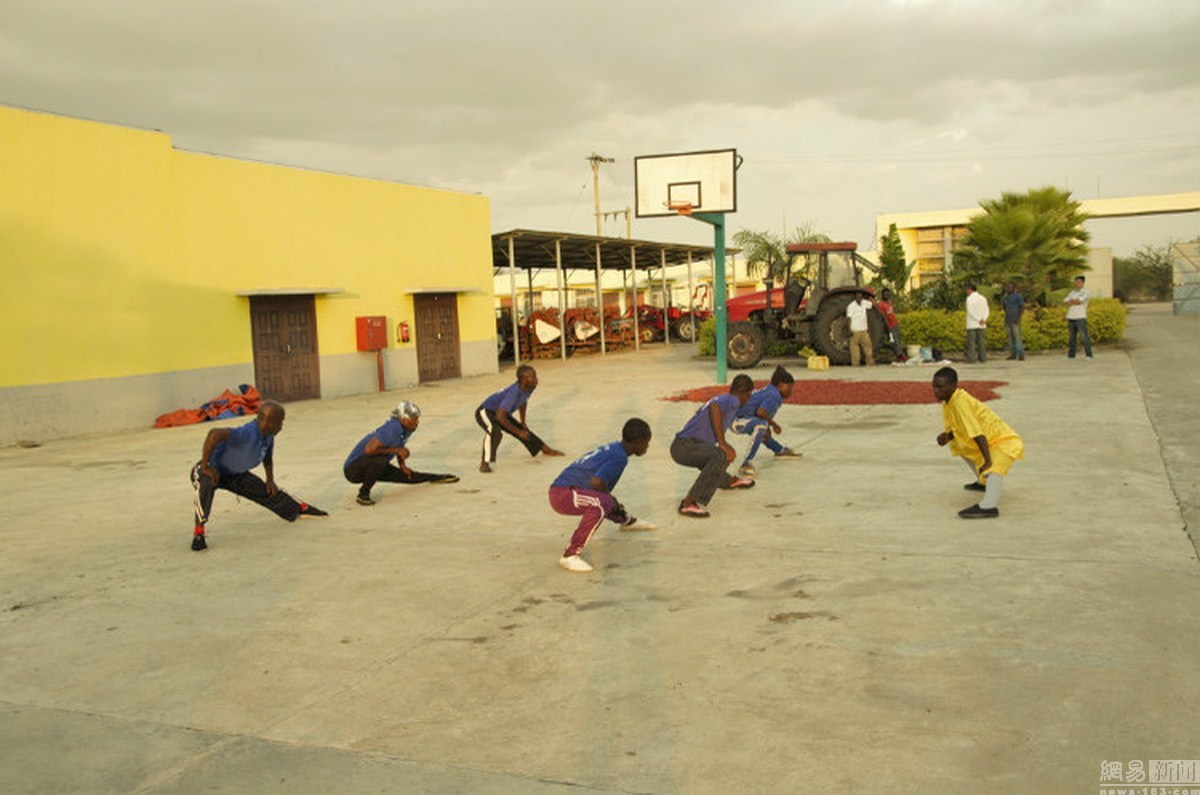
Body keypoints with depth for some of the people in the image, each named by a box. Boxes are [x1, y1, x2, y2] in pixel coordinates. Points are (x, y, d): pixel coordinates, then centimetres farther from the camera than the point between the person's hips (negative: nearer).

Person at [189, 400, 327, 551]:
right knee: (205, 485, -41)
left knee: (267, 492, 11)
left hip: (235, 475, 8)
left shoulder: (268, 434, -9)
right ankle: (199, 532, -36)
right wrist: (205, 465, -43)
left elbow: (268, 456, 13)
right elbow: (215, 434, -53)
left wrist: (270, 480, 6)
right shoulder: (247, 434, -39)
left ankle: (299, 508, 35)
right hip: (213, 471, -8)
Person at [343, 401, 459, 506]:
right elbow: (369, 449, -36)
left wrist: (403, 465, 5)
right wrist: (395, 450, -27)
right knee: (381, 459, -37)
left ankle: (438, 478, 31)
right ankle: (363, 493, -20)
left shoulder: (407, 429, -1)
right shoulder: (393, 428, -29)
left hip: (374, 466, 9)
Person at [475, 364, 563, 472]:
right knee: (495, 432, -38)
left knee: (523, 431, 17)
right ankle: (484, 463, -38)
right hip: (486, 412, -9)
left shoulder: (529, 387, -12)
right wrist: (518, 432, -30)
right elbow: (500, 416, -39)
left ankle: (546, 449, 38)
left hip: (501, 412, 9)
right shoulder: (514, 393, -38)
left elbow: (523, 403, 12)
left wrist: (523, 423, 17)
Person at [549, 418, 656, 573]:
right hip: (563, 494, -10)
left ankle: (627, 521, 62)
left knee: (607, 499, 32)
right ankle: (570, 556, -31)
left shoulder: (612, 448, 14)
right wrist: (612, 500, -8)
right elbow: (597, 481, -25)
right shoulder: (620, 457, -13)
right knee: (602, 505, -33)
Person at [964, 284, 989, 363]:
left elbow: (970, 311, -18)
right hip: (981, 325, 6)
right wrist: (984, 320, -7)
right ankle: (982, 358, 7)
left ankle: (971, 359, -7)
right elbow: (986, 311, 6)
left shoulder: (969, 298, -9)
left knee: (971, 342, -4)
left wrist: (979, 320, -13)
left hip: (972, 324, -6)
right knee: (981, 341, 10)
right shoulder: (983, 298, 11)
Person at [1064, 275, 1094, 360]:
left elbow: (1079, 300, -16)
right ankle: (1071, 355, 16)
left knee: (1085, 336, -11)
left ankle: (1088, 355, -11)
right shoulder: (1072, 292, 17)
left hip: (1080, 318, -6)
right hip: (1071, 318, 6)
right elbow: (1065, 302, 4)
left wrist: (1071, 301, 1)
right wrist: (1075, 301, -8)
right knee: (1072, 337, 9)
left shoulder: (1085, 293, -1)